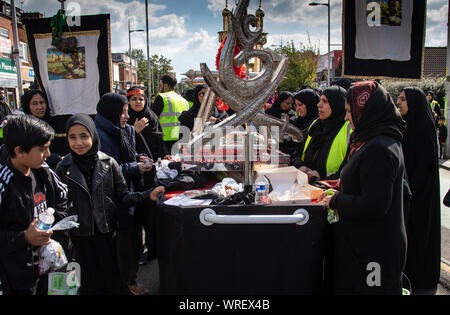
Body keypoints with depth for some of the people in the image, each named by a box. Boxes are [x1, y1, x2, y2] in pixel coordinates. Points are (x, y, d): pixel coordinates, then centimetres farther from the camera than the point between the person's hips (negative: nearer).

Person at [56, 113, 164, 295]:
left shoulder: (108, 163, -3)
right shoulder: (63, 169, -1)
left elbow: (123, 196, -1)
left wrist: (148, 195, -17)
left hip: (107, 234, 0)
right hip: (80, 238, 1)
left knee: (114, 281, 7)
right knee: (89, 283, 11)